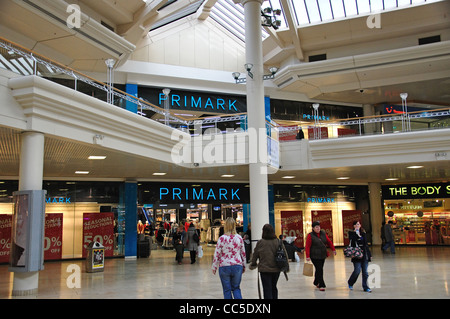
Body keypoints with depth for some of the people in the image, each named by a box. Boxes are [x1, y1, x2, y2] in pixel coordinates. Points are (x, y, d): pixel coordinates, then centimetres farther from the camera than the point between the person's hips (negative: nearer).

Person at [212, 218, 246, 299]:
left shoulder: (222, 238, -10)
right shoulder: (239, 238, 0)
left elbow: (217, 254, -6)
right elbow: (243, 253, 8)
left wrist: (214, 267, 5)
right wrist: (243, 266, 20)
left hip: (224, 266, -2)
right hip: (237, 266, 3)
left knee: (227, 289, 10)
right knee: (236, 288, 15)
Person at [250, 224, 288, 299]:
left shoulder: (260, 242, -9)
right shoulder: (278, 241, -3)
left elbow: (255, 255, 2)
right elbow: (285, 254, 4)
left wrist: (253, 264, 20)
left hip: (264, 269, -3)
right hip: (276, 269, 3)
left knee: (267, 289, 1)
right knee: (274, 287, 20)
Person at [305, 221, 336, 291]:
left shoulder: (323, 233, 7)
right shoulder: (310, 235, -9)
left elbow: (329, 242, 14)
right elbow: (307, 246, -11)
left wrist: (333, 249, 7)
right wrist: (307, 256, -16)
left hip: (323, 255, 6)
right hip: (315, 256, -6)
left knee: (319, 269, 15)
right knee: (319, 270, -10)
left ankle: (316, 282, 34)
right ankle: (321, 285, -3)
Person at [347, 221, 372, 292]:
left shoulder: (363, 233, 12)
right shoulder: (351, 233, 0)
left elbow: (366, 245, 16)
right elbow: (352, 241, -19)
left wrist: (369, 255, 14)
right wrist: (356, 233, -18)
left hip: (364, 255, 4)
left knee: (365, 272, 4)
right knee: (357, 271, -6)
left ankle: (365, 287, 13)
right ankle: (350, 283, 18)